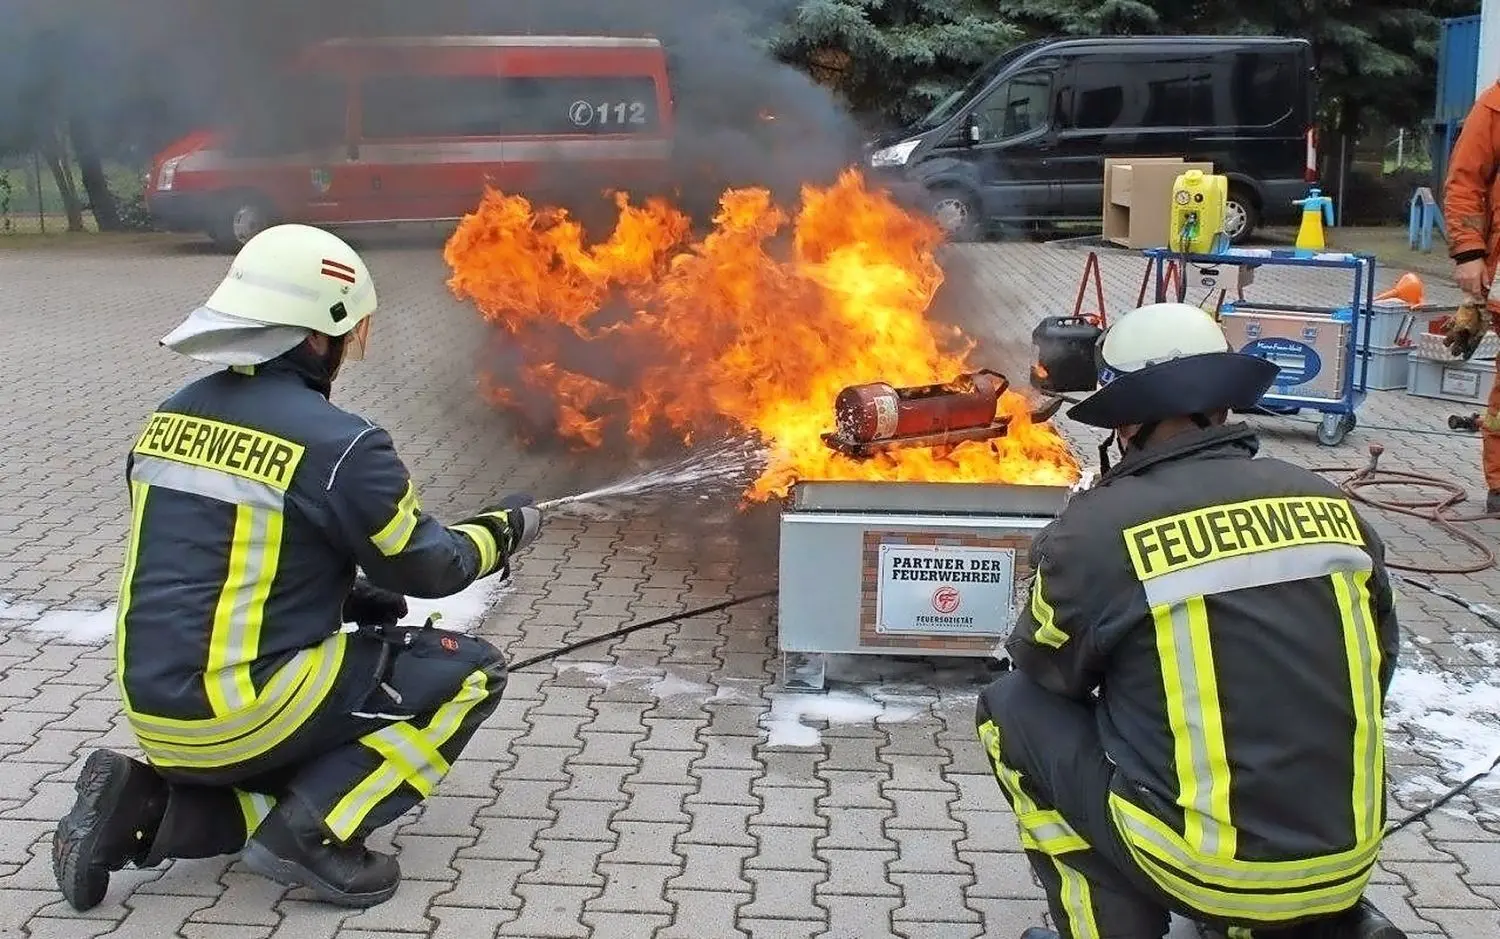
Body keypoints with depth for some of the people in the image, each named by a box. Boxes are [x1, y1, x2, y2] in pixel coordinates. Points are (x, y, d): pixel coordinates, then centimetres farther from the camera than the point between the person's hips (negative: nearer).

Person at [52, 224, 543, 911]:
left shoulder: (172, 417, 5)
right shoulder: (338, 444, -16)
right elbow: (426, 567, -4)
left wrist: (347, 597, 18)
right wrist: (501, 531, 16)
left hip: (153, 704, 8)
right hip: (243, 711, -7)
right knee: (471, 673, 5)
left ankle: (151, 801, 9)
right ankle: (312, 832, -5)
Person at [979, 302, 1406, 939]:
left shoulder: (1098, 526, -13)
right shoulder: (1329, 505, 2)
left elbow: (1042, 666, 4)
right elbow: (1377, 666, 13)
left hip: (1208, 869, -5)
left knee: (1012, 707, 12)